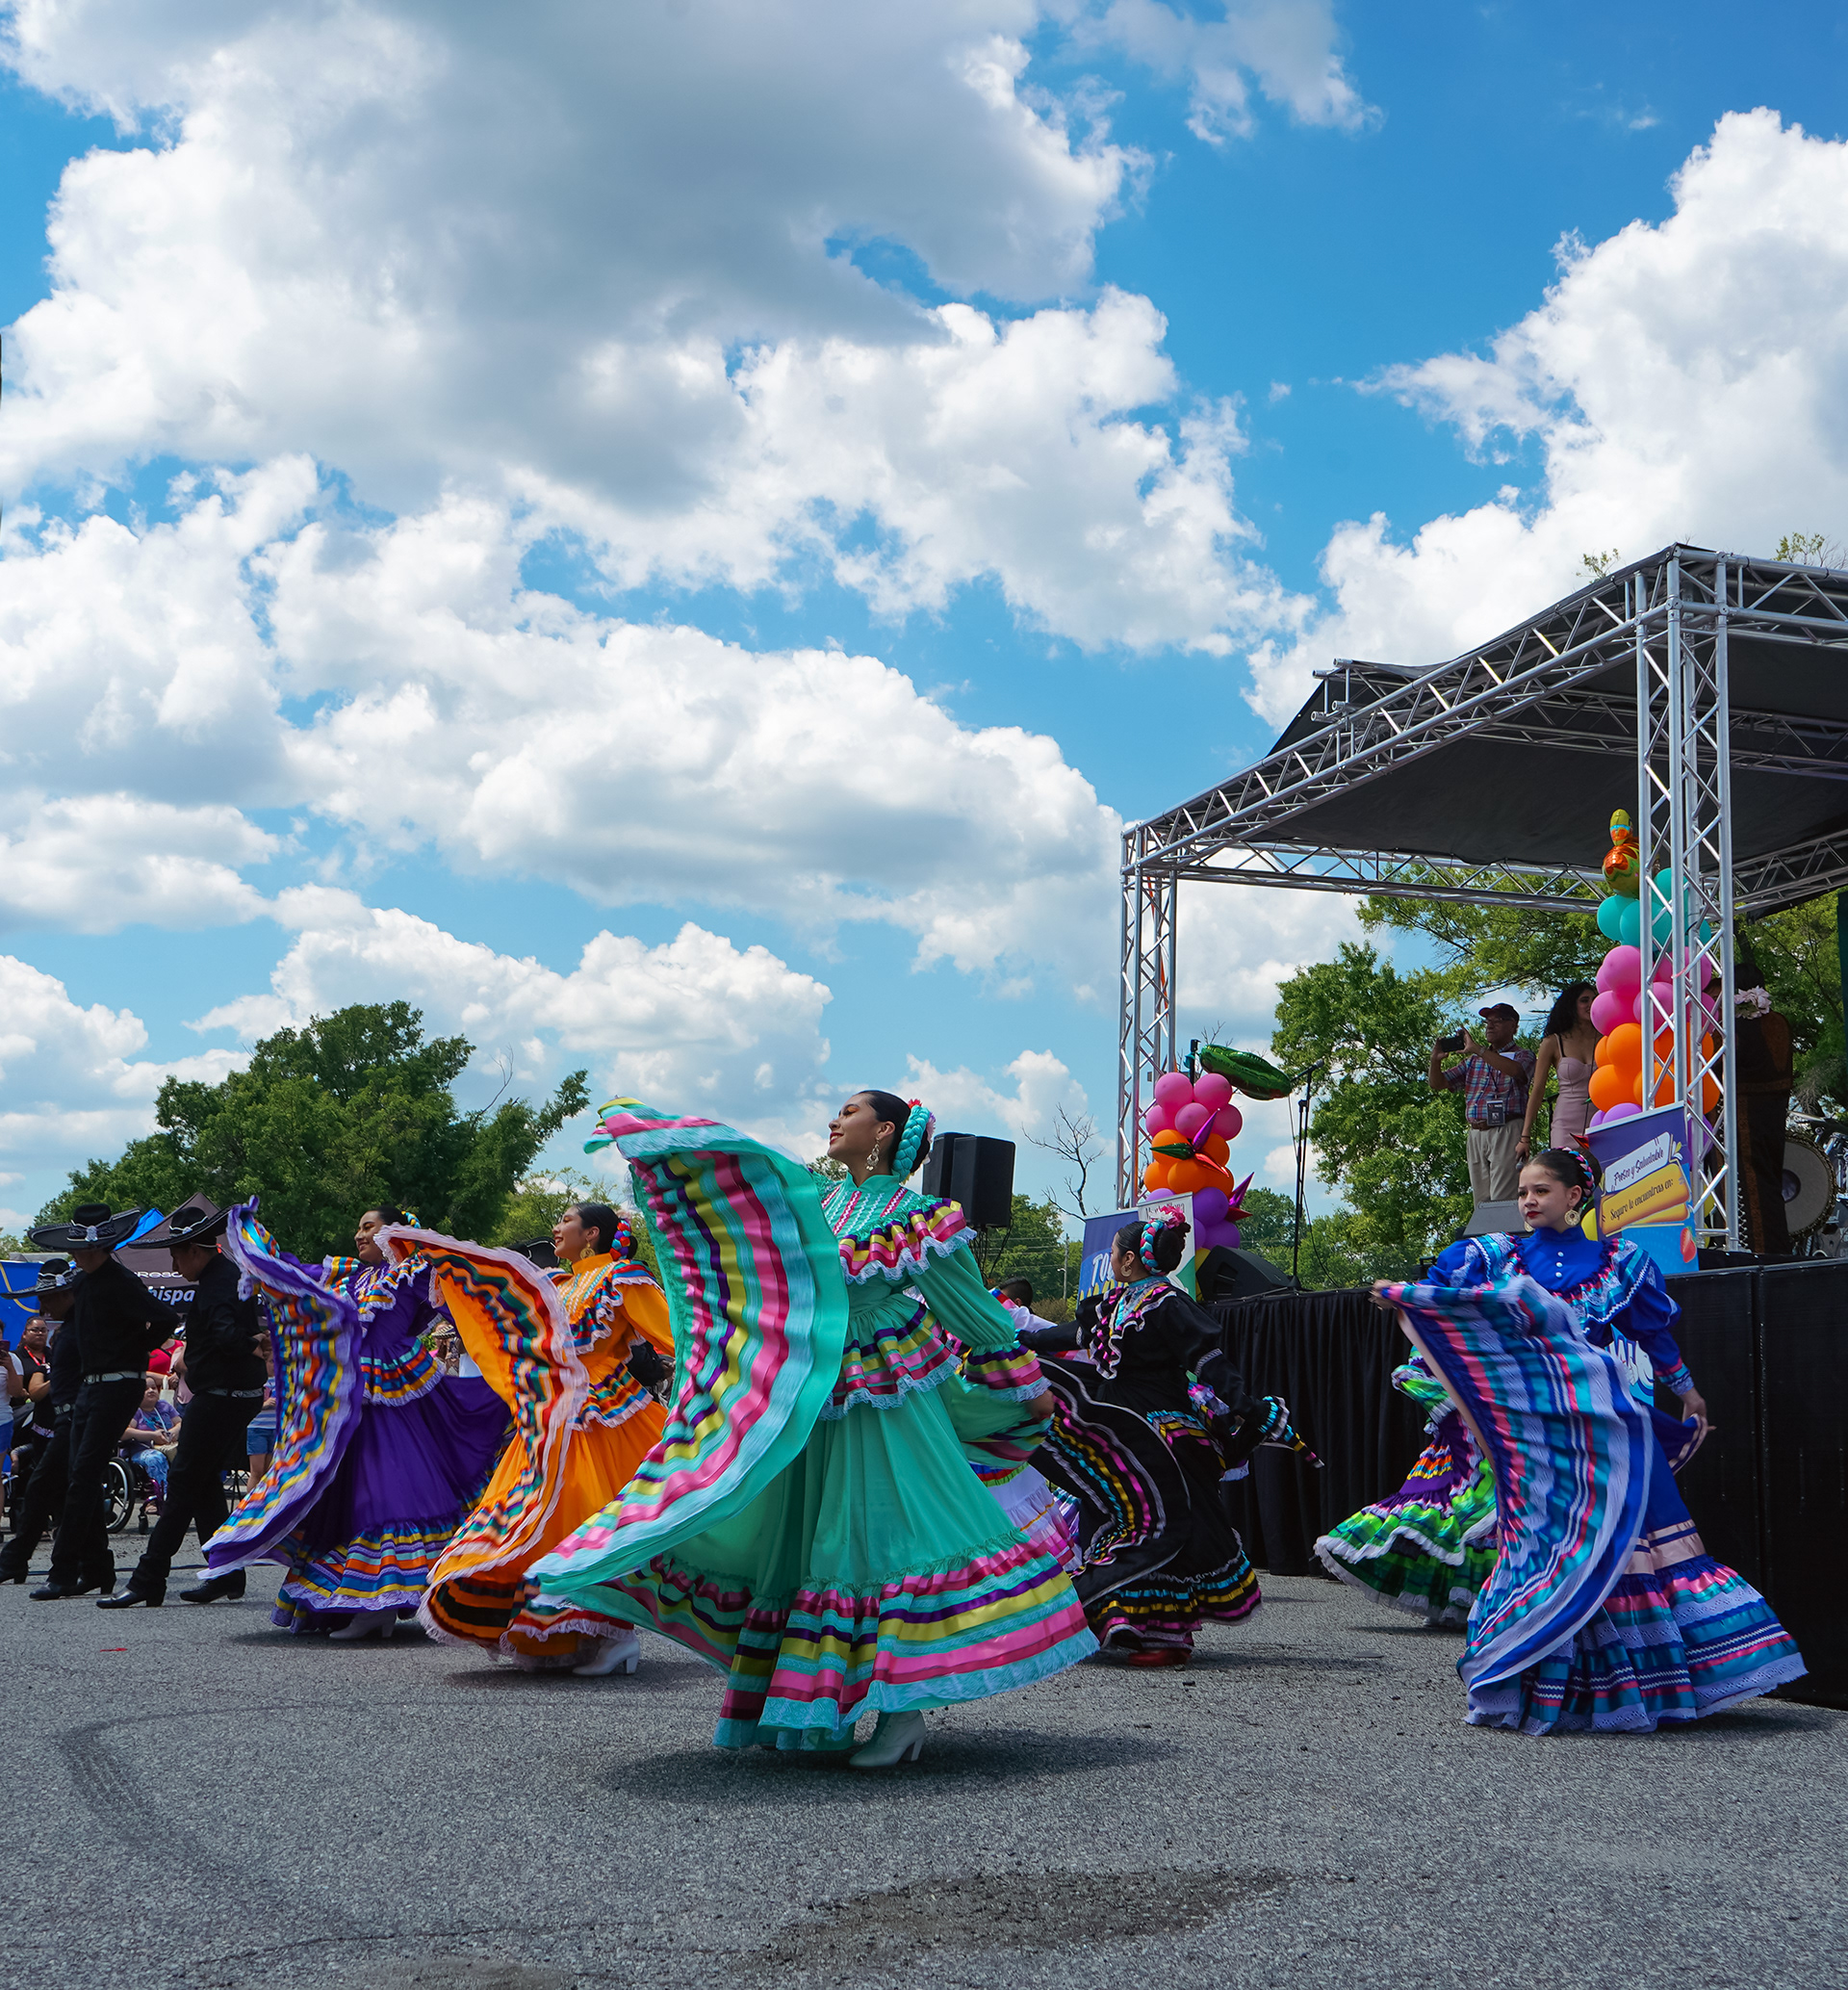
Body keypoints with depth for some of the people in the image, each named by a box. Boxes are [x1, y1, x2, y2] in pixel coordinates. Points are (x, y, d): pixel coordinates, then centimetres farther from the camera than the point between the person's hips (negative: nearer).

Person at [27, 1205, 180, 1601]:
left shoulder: (120, 1282, -15)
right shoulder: (87, 1281, 12)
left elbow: (167, 1318, -25)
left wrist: (134, 1351, -10)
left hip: (119, 1386, -9)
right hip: (91, 1386, 9)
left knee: (84, 1475, -12)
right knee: (80, 1476, 9)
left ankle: (64, 1573, -11)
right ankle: (97, 1570, 16)